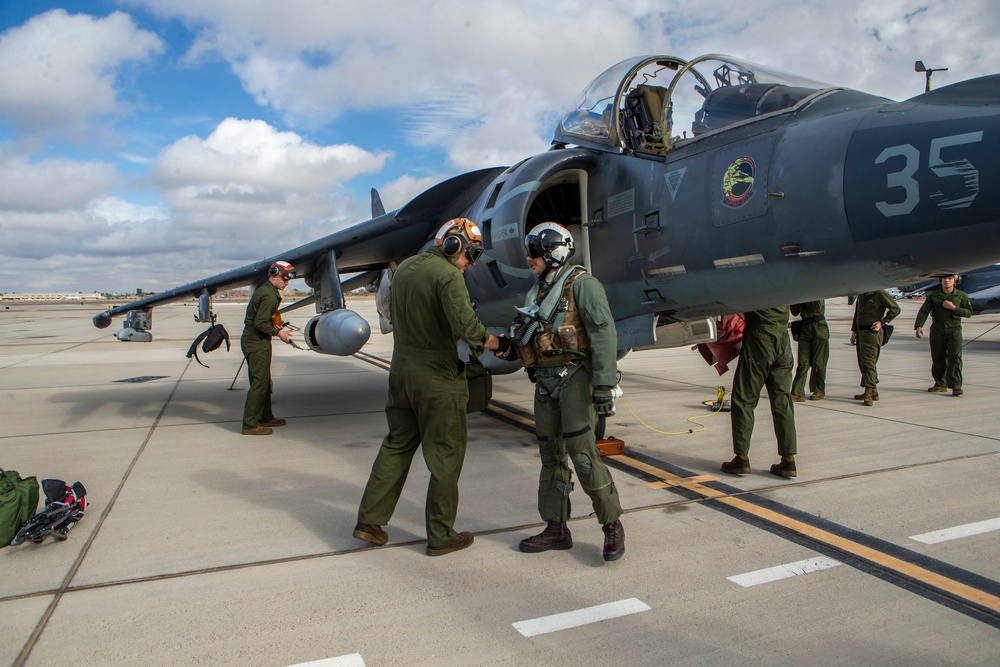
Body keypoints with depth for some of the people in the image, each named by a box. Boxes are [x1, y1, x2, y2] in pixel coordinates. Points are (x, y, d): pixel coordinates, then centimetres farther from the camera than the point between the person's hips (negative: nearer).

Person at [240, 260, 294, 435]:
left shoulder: (263, 290, 15)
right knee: (259, 382, -8)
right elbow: (260, 323, -22)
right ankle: (250, 424, -6)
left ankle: (265, 418, 27)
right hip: (257, 342, -11)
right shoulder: (269, 295, -18)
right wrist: (278, 332, -12)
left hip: (252, 339, 11)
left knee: (264, 381, 17)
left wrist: (274, 325, 6)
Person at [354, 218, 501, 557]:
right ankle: (441, 536, 15)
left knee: (397, 444, 19)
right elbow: (464, 322, -29)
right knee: (445, 455, 5)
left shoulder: (403, 268, 10)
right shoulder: (448, 275, -16)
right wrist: (485, 339, -12)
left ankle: (369, 520, 22)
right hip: (437, 376, -8)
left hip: (401, 369, 8)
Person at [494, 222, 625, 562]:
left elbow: (603, 334, -16)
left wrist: (604, 385, -23)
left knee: (582, 454, -11)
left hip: (575, 377, -8)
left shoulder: (581, 283, -7)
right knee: (551, 456, 10)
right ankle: (556, 528, 20)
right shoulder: (537, 292, 18)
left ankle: (612, 525, 5)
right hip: (545, 381, 8)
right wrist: (509, 346, 1)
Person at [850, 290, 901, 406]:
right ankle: (872, 392, 22)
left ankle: (869, 391, -14)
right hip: (861, 331, 9)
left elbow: (895, 309, -9)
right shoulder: (861, 294, 16)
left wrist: (882, 322, -12)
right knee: (862, 362, 12)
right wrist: (854, 332, 20)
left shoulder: (880, 293, -8)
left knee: (868, 362, -13)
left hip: (872, 332, -9)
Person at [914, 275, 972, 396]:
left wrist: (953, 308, -14)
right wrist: (919, 326, -18)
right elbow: (923, 311, -3)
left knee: (955, 357, -12)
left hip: (954, 330, -2)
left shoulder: (961, 296, 5)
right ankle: (940, 384, 18)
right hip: (937, 331, 2)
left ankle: (956, 386, -15)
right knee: (938, 359, 6)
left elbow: (969, 312, 1)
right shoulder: (933, 296, 7)